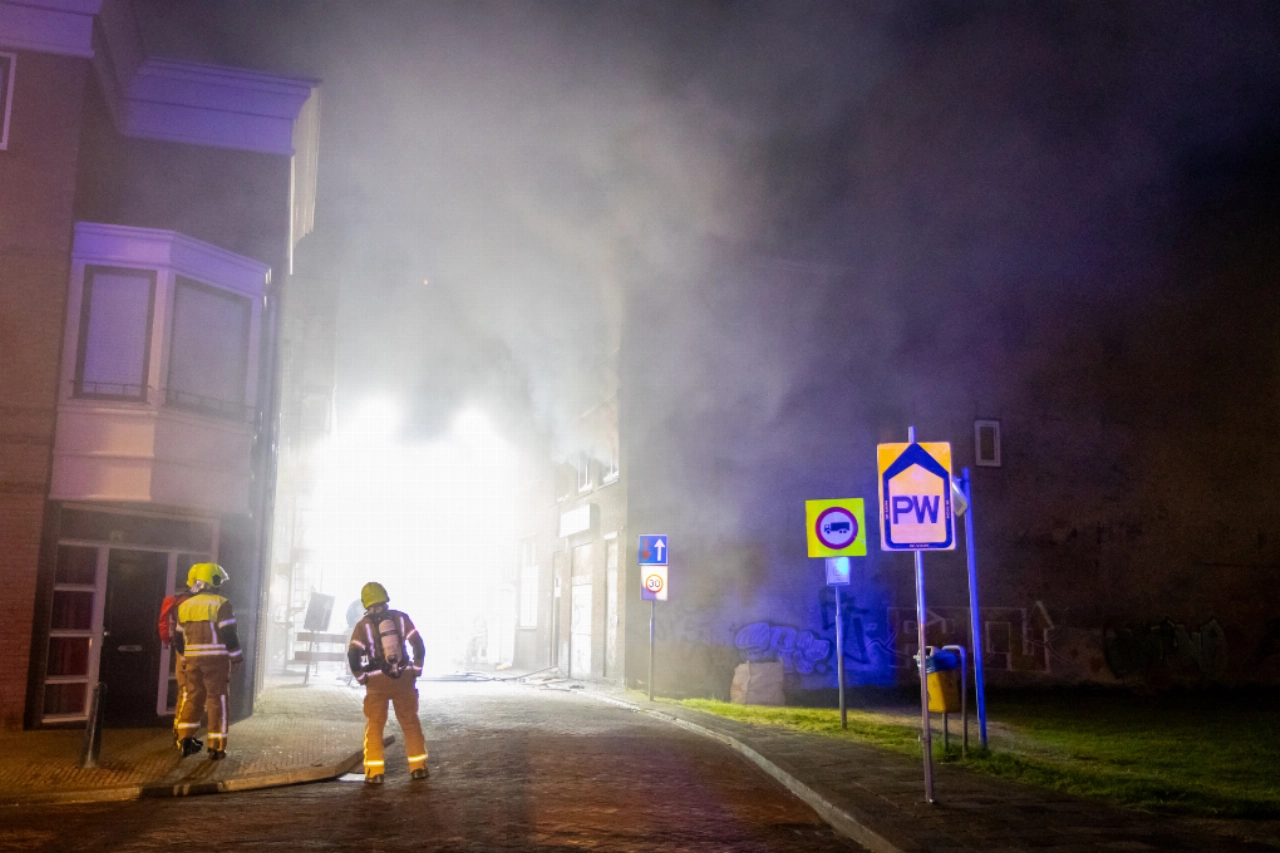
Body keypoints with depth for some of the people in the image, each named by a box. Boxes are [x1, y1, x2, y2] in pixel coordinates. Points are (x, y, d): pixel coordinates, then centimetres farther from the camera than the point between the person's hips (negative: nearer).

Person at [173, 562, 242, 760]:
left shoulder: (185, 606, 9)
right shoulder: (220, 604, -10)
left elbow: (180, 638, 15)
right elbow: (229, 635, -13)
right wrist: (237, 658, -3)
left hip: (193, 658, 5)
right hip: (216, 658, -5)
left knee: (192, 697, 15)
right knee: (217, 700, 0)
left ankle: (186, 738, 8)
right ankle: (216, 747, 2)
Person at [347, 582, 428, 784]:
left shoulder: (363, 625, -3)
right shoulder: (400, 618, 1)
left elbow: (353, 655, -9)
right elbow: (419, 645, -2)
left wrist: (362, 677, 3)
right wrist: (416, 669, 7)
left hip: (377, 681, -2)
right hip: (404, 678, 2)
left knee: (374, 726, 8)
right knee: (410, 722, 11)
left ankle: (374, 772, 5)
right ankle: (418, 767, 14)